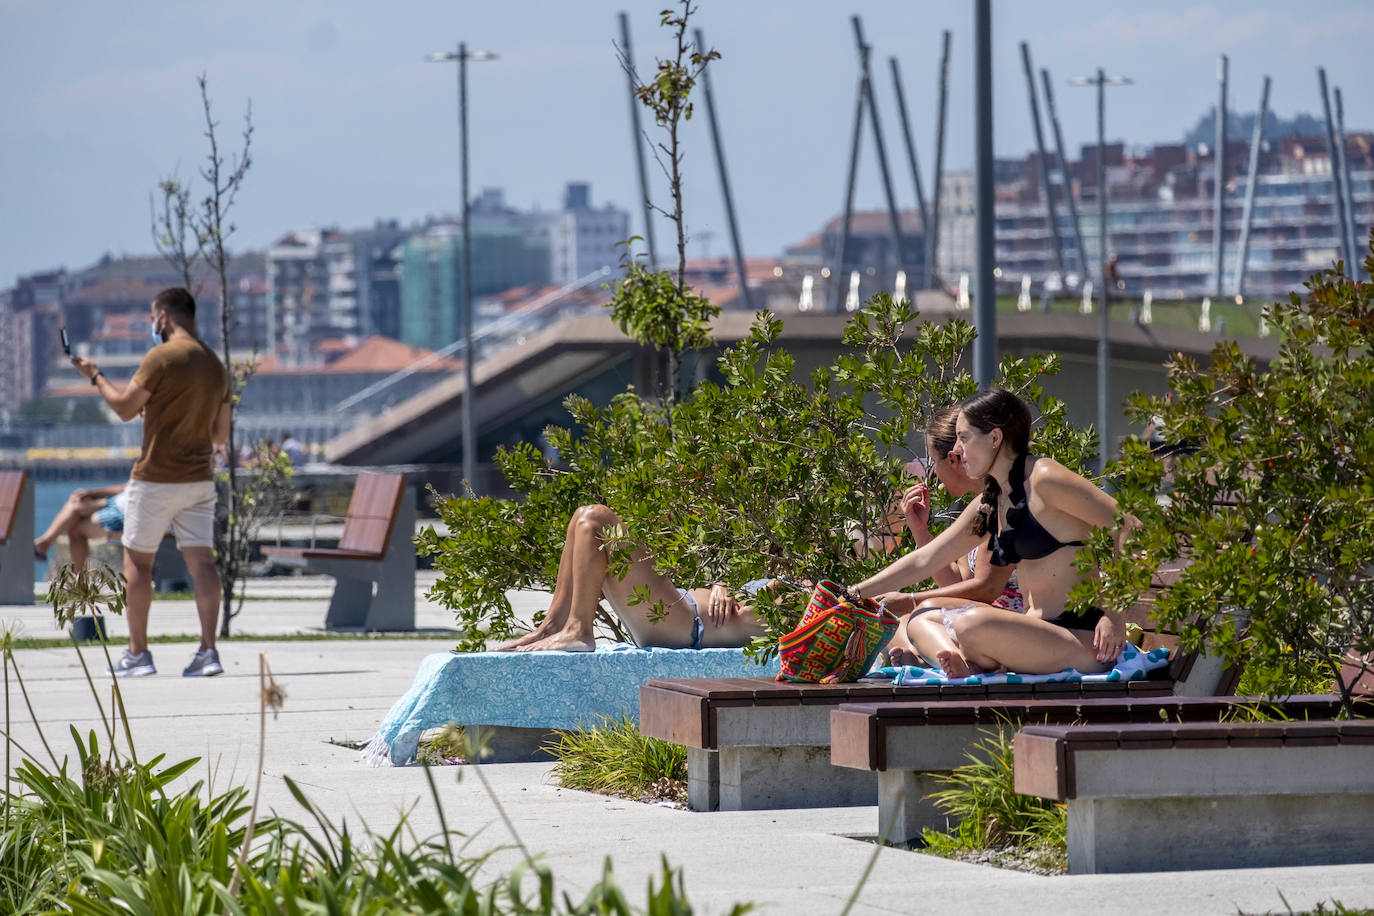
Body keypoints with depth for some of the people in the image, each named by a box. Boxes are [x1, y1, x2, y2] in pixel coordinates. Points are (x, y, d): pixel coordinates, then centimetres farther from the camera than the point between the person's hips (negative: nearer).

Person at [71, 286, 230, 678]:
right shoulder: (215, 366, 9)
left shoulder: (161, 358, -12)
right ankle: (208, 650, -10)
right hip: (200, 479, 6)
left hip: (156, 479, -6)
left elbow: (125, 408, -7)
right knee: (201, 560, 0)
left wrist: (94, 376, 7)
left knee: (137, 560, 5)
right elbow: (221, 434, 14)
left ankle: (137, 653, 7)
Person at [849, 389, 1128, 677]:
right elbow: (924, 560, 20)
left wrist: (1115, 614, -18)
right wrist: (856, 594, 14)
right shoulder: (989, 505, 15)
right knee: (922, 620, 12)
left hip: (1084, 643, -10)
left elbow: (1128, 528, -15)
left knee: (972, 624, -30)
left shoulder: (1044, 478, -11)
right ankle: (958, 661, -14)